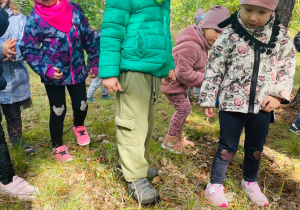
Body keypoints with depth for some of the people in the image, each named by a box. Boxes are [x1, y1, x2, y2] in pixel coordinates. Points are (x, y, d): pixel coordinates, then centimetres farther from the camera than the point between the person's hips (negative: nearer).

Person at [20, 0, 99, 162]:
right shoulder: (34, 19, -13)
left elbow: (89, 37, 5)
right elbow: (28, 50, -9)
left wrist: (95, 62, 6)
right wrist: (46, 70, -23)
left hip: (77, 71, 3)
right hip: (53, 74, -2)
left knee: (81, 106, 8)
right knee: (58, 111, 5)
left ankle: (78, 126, 45)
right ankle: (57, 147, 28)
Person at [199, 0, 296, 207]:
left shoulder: (281, 35, 0)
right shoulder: (230, 35, -9)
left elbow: (288, 65, 9)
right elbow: (214, 68, -5)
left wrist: (279, 95, -1)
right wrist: (208, 99, -4)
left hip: (263, 104, 4)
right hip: (232, 103, -3)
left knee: (256, 148, 18)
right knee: (227, 147, 5)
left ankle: (250, 182, 41)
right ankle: (215, 185, 23)